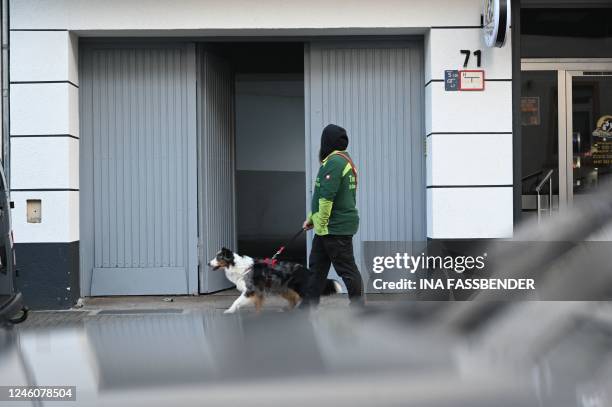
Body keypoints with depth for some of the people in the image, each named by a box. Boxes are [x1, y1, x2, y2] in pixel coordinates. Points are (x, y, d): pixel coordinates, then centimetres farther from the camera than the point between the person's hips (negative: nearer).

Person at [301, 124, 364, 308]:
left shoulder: (334, 161, -17)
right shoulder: (344, 160, 16)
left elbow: (327, 197, -22)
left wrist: (321, 225, -16)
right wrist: (312, 218, 23)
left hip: (335, 228, -10)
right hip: (331, 227, 10)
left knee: (347, 269, -3)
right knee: (316, 266, 14)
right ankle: (308, 306, 22)